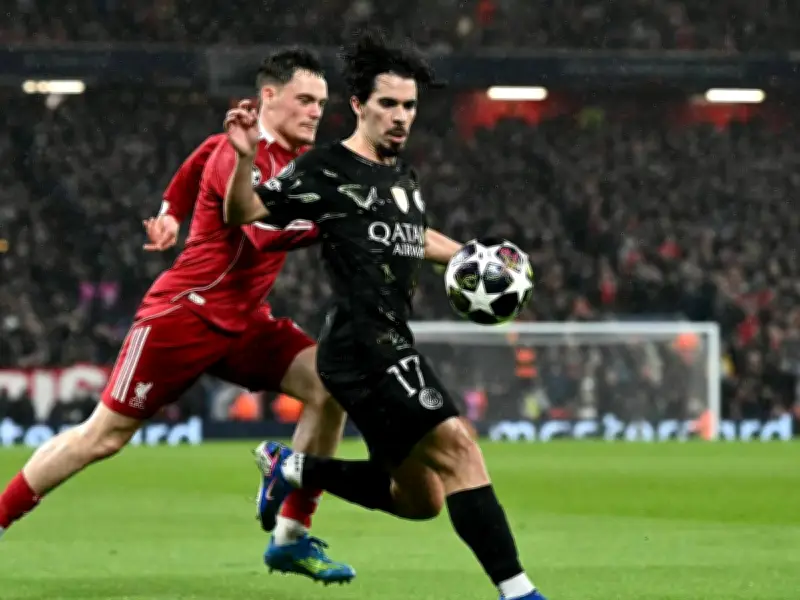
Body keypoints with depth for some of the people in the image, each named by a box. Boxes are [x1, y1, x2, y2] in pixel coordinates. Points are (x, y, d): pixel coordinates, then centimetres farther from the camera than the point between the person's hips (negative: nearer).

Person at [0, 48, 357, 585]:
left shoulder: (297, 154, 8)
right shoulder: (243, 154, -17)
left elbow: (207, 152, 25)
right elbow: (266, 232, -34)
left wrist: (171, 210, 27)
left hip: (243, 322, 8)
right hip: (185, 314, -8)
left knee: (331, 386, -10)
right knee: (104, 436, -5)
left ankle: (291, 536, -4)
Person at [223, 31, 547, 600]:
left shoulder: (403, 173, 17)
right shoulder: (325, 170, -6)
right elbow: (243, 213, -9)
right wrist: (245, 158, -26)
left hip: (391, 348, 9)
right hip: (364, 343, -9)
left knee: (413, 496, 14)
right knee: (456, 446, -20)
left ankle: (292, 469, 28)